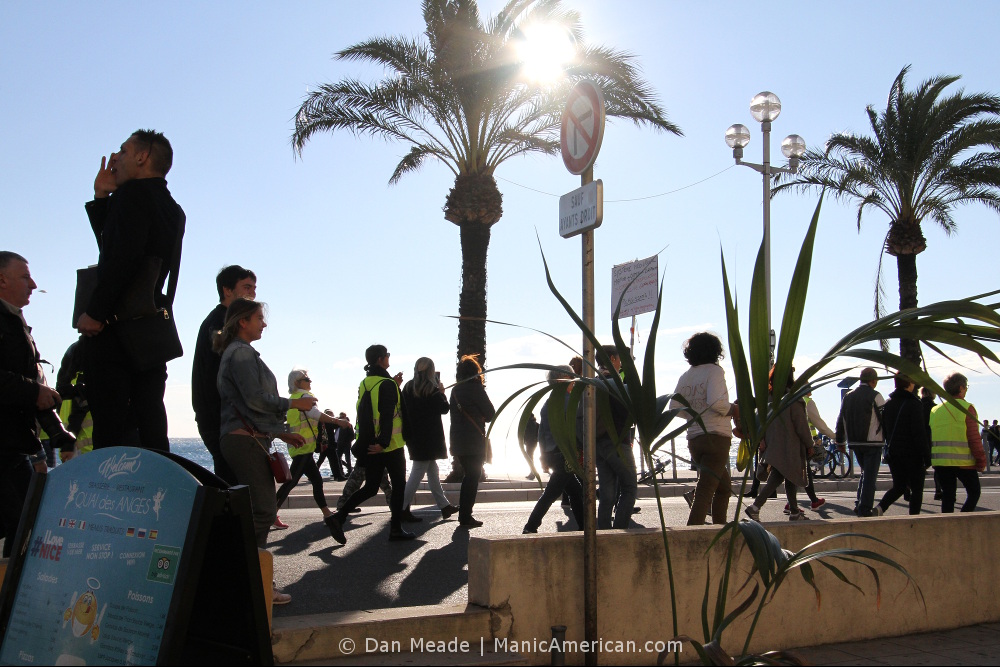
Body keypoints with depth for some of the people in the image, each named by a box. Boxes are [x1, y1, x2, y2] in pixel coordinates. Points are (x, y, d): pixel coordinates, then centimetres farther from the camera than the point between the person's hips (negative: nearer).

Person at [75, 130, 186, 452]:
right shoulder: (173, 210, 20)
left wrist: (94, 312, -18)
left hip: (116, 326, -8)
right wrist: (102, 197, 22)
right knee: (150, 428, 7)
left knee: (110, 431, -10)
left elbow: (123, 256, -19)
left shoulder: (134, 193, -5)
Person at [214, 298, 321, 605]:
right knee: (263, 510, -11)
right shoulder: (241, 352, -9)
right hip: (246, 439, -11)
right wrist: (295, 403, -6)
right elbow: (256, 399, -18)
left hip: (246, 439, 11)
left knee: (260, 510, 11)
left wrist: (280, 433, 21)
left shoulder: (240, 353, 23)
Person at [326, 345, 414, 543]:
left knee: (370, 487, 13)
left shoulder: (364, 384, 11)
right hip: (390, 445, -7)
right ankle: (396, 529, 8)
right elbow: (387, 415, -22)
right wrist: (383, 442, -27)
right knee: (399, 485, 6)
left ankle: (339, 516, -1)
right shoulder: (387, 384, -13)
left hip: (369, 445, 7)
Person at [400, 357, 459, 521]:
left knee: (432, 471, 15)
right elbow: (444, 408, -7)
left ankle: (444, 505, 23)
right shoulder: (431, 390, -15)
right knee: (418, 473, -2)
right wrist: (442, 392, 6)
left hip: (413, 437, 8)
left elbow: (404, 410, 10)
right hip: (428, 437, -8)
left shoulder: (408, 387, 5)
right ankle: (403, 509, -2)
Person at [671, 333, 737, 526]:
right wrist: (733, 410, -3)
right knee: (705, 491, -10)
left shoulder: (685, 376, 12)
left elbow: (674, 406, 8)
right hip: (716, 437, -7)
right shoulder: (714, 370, -6)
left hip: (694, 439, 7)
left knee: (723, 487, 22)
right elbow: (715, 402, -20)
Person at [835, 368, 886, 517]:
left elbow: (841, 419, 12)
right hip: (872, 442, -6)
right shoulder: (875, 396, -10)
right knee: (870, 476, 0)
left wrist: (840, 441, 19)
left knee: (865, 472, 21)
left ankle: (859, 505, 17)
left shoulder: (848, 396, 9)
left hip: (854, 443, 6)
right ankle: (864, 509, -2)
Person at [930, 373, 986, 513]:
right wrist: (981, 460, -3)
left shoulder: (935, 410, 10)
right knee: (973, 492, 10)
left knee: (947, 496, 11)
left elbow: (929, 438, 11)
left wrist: (928, 459, 18)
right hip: (963, 461, -5)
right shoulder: (967, 408, -7)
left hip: (940, 462, 5)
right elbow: (974, 437, -10)